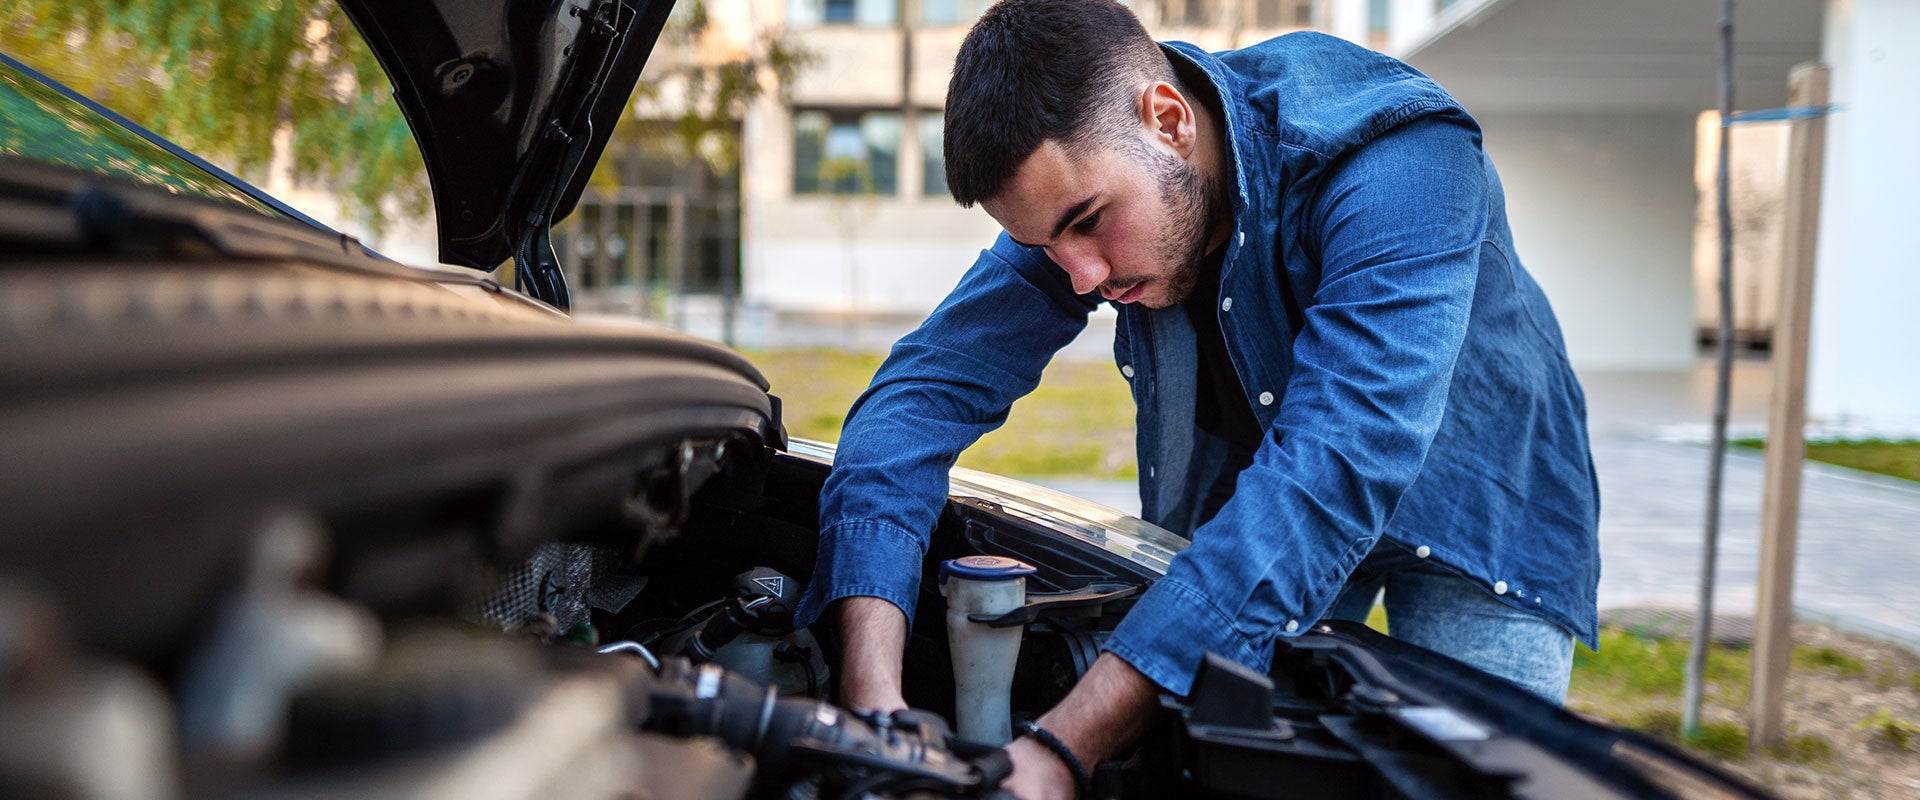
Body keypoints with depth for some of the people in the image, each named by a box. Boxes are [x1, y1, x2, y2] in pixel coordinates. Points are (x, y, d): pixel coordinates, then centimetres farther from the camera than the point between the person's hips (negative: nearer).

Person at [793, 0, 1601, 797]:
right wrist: (870, 692, -40)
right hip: (1250, 497, 4)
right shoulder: (1077, 183, -21)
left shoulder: (1395, 161, -38)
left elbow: (1334, 475, -48)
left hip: (1467, 493, -3)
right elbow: (927, 386, -24)